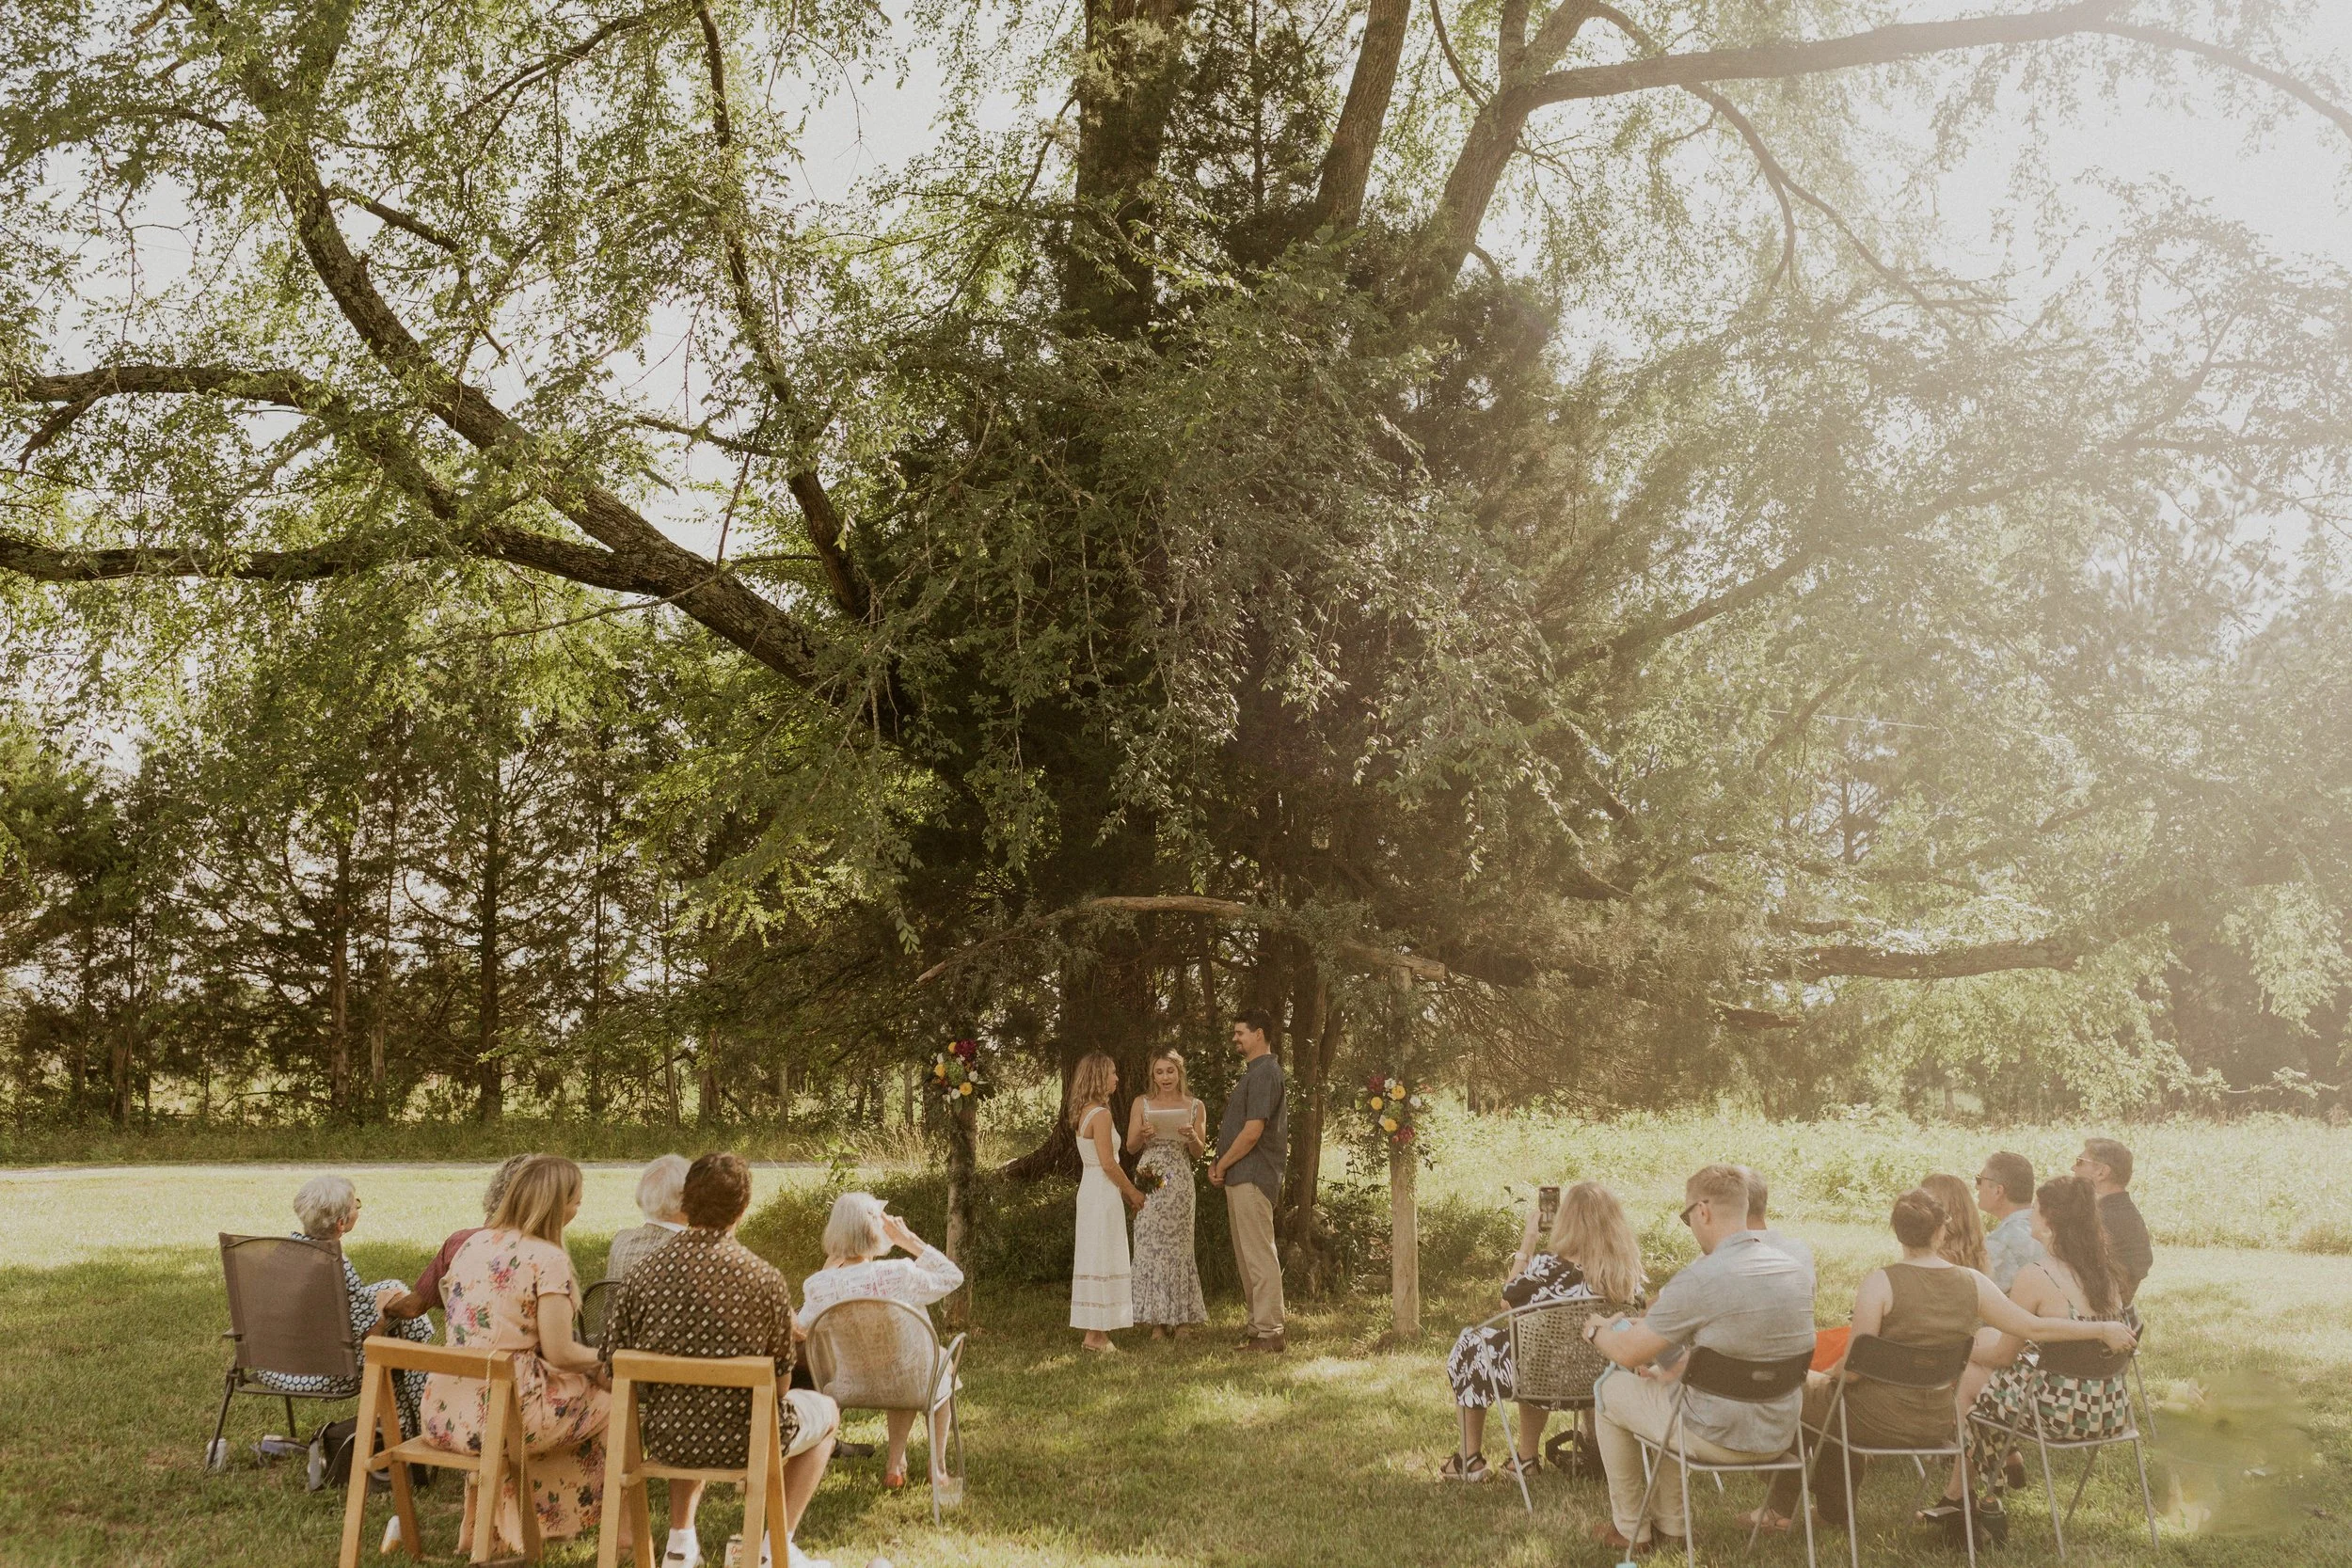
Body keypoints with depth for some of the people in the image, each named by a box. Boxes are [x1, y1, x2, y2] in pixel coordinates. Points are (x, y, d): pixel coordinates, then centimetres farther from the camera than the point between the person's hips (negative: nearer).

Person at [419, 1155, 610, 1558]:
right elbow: (559, 1352, -16)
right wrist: (603, 1358, 5)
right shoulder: (547, 1259, -13)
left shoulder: (471, 1245, 9)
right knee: (607, 1405, 16)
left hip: (444, 1412, 7)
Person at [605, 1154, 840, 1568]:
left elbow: (612, 1367, -1)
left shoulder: (643, 1271, -10)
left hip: (663, 1439, 4)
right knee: (825, 1410, 25)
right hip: (739, 1442, -4)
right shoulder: (766, 1280, -16)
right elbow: (780, 1383, -7)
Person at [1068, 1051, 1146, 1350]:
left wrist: (1124, 1191, 18)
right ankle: (1097, 1334, -1)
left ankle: (1094, 1332, 17)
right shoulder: (1101, 1114, -16)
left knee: (1094, 1258, 12)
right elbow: (1108, 1163, -18)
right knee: (1103, 1259, -4)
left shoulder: (1084, 1113, 12)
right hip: (1103, 1193, -9)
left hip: (1090, 1189, 9)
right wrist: (1133, 1192, -7)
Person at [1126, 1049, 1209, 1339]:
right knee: (1150, 1247, -1)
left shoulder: (1194, 1107, 7)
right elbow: (1131, 1146, 6)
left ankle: (1180, 1316, 13)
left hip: (1179, 1181, 0)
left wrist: (1192, 1137, -14)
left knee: (1177, 1246, 4)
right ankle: (1158, 1320, 4)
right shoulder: (1141, 1103, 7)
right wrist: (1143, 1134, -15)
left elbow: (1199, 1153, 7)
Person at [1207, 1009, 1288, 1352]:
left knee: (1259, 1256, -9)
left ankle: (1270, 1333, -7)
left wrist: (1222, 1166, -11)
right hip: (1242, 1178, 11)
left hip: (1252, 1178, -11)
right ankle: (1258, 1326, 21)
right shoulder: (1254, 1072, 19)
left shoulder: (1264, 1073, -14)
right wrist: (1221, 1165, 9)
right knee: (1247, 1257, 15)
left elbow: (1252, 1131, -21)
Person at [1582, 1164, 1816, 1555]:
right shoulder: (1799, 1272, -1)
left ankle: (1630, 1528, 30)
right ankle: (1670, 1524, 38)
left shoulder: (1698, 1280, -23)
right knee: (1670, 1384, 33)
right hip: (1779, 1437, 7)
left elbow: (1627, 1354, -13)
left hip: (1718, 1439, -7)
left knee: (1608, 1391, 18)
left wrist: (1595, 1330, 9)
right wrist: (1673, 1369, 18)